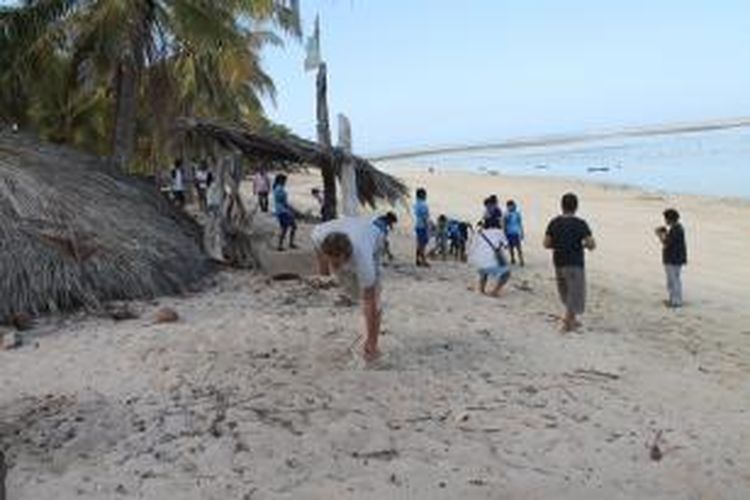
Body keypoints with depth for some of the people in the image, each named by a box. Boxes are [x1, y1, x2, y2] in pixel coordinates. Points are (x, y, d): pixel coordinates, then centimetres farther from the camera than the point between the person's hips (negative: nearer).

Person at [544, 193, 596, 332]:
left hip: (559, 263, 5)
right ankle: (567, 321, -4)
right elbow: (592, 245, -14)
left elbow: (546, 244, 2)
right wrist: (582, 245, 6)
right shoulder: (580, 224, -12)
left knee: (567, 294, 20)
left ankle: (572, 320, 28)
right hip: (574, 264, -5)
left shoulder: (554, 223, 0)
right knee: (575, 294, 3)